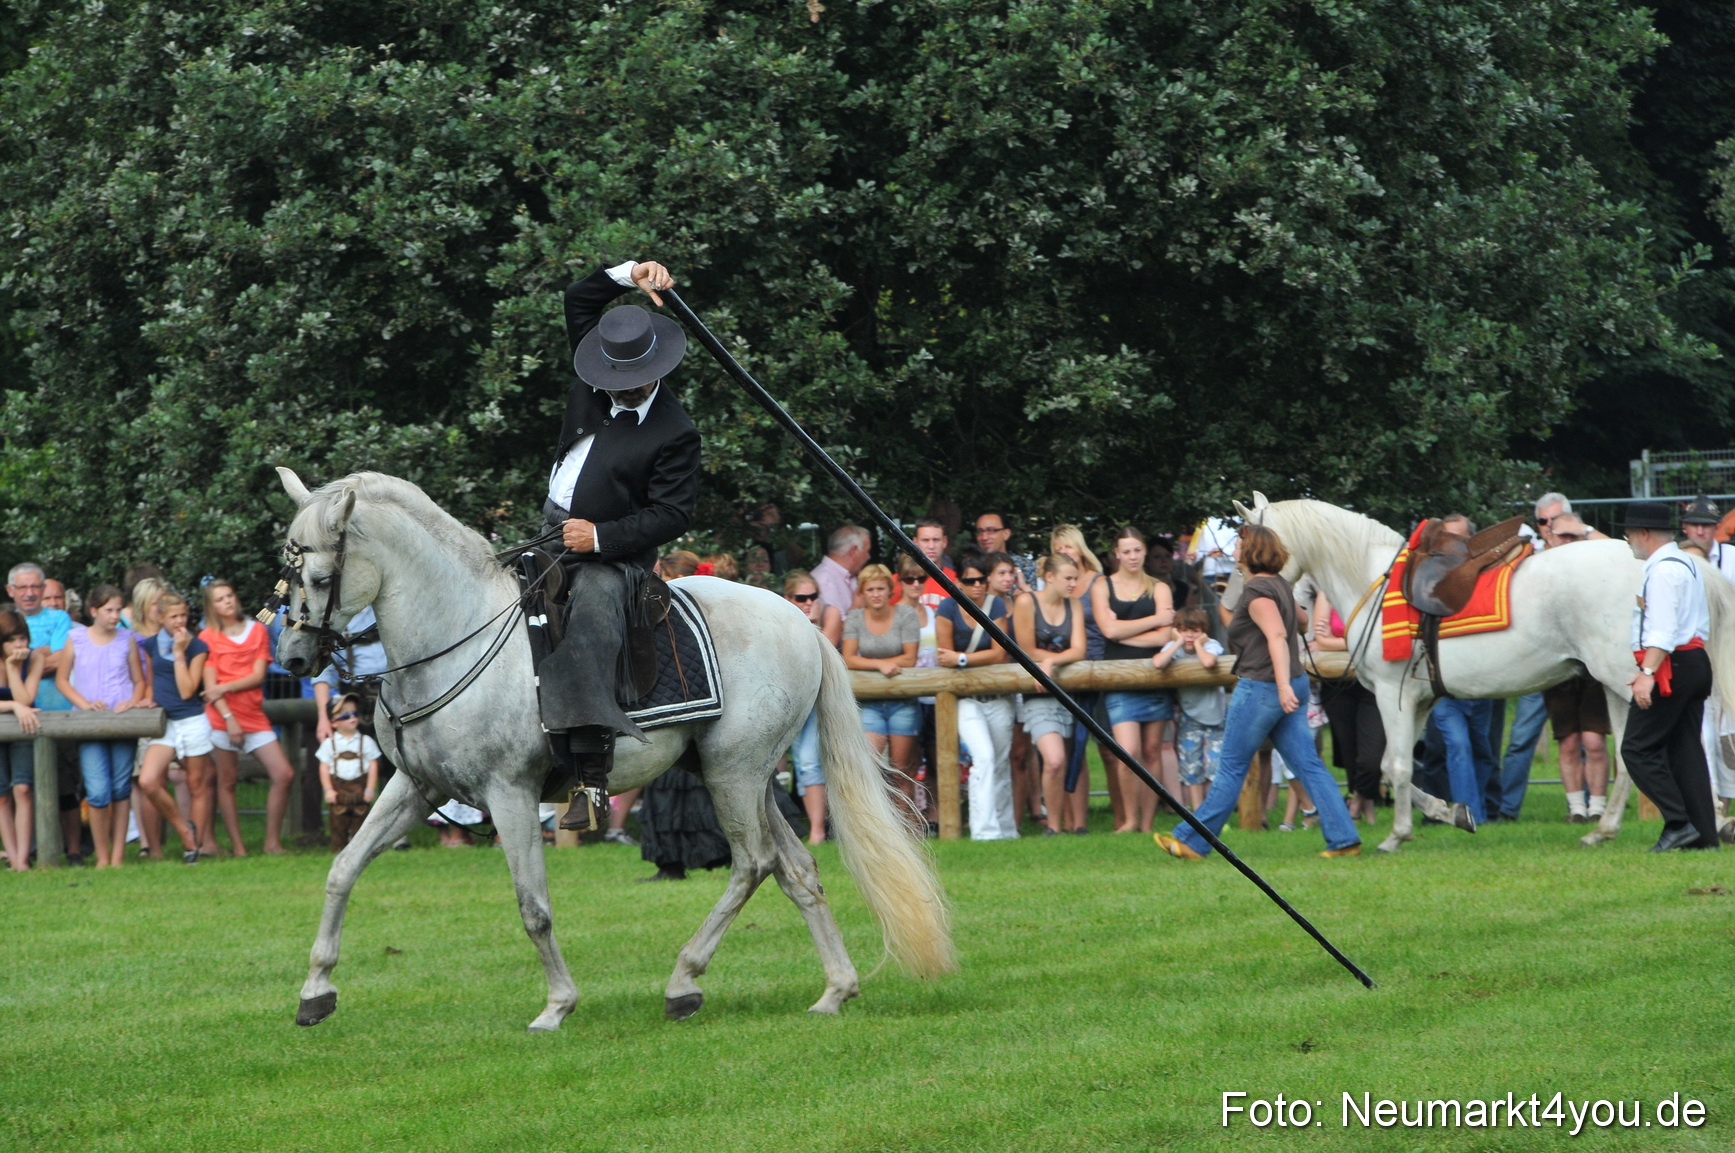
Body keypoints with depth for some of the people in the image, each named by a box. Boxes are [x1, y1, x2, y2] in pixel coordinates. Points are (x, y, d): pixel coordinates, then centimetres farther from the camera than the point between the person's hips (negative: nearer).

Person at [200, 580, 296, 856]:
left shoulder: (257, 631, 10)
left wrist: (225, 688, -12)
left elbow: (258, 676, 2)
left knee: (284, 775, -5)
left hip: (254, 716, 3)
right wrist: (228, 718, -14)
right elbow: (210, 684, -4)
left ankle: (272, 841, 3)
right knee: (226, 781, -3)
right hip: (222, 717, -3)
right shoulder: (208, 637, 2)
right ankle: (237, 846, 2)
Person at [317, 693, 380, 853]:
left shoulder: (366, 742, 5)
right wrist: (328, 790, -6)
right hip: (338, 787, 0)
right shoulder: (330, 743, 4)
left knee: (360, 822, 0)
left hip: (360, 786, 0)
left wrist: (370, 789, -5)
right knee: (338, 823, -1)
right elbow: (324, 768, 3)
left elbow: (373, 766, 3)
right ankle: (338, 851, 4)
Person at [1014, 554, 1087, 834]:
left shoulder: (1073, 608, 10)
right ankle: (1053, 825, -7)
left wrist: (1051, 662, -19)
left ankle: (1076, 824, 8)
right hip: (1040, 697, -5)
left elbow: (1079, 651, -2)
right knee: (1055, 760, -20)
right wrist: (1066, 657, -1)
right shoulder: (1026, 602, -3)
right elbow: (1028, 652, -5)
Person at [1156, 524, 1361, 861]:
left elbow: (1276, 636, -27)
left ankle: (1193, 842, 7)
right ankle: (1344, 839, -1)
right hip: (1289, 685, 9)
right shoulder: (1279, 584, 13)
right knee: (1309, 765, 5)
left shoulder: (1257, 591, -15)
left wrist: (1283, 685, -35)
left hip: (1262, 688, -9)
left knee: (1231, 767, -1)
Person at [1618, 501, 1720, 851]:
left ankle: (1679, 824, -14)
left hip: (1671, 666, -10)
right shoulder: (1688, 565, 19)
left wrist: (1648, 673, -30)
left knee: (1638, 749, -7)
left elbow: (1662, 629, -23)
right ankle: (1704, 835, 4)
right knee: (1686, 750, 9)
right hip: (1696, 662, 10)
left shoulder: (1662, 570, -13)